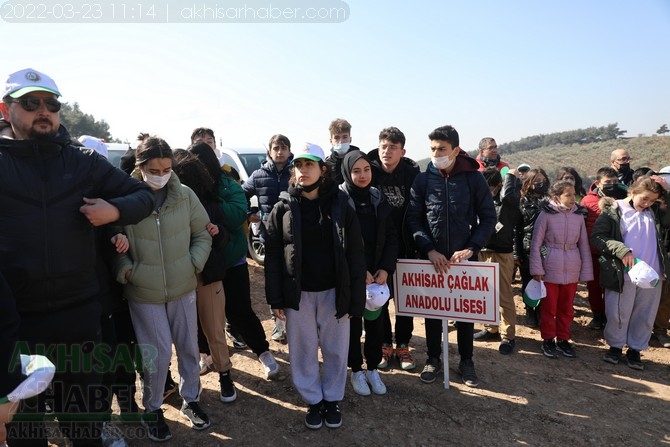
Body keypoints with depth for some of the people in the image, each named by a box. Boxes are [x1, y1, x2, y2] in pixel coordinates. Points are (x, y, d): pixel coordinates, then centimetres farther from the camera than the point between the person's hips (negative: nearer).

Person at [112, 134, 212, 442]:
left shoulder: (185, 195, -6)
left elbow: (203, 235, 4)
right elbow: (113, 245, -3)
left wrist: (193, 264, -8)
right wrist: (126, 271, -16)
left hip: (183, 288, 3)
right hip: (144, 293, -2)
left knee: (189, 348, 14)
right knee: (158, 355, 4)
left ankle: (190, 400, 38)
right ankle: (152, 410, 31)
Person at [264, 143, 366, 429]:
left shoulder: (340, 205, -5)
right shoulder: (283, 208, -2)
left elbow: (355, 256, -4)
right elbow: (272, 256, -1)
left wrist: (356, 300, -6)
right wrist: (275, 299, -5)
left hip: (333, 292, 0)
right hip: (297, 293, 1)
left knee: (335, 350, 13)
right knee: (303, 351, 13)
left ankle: (333, 399, 35)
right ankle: (313, 400, 33)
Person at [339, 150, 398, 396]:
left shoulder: (378, 197, 4)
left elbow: (391, 236, 5)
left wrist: (385, 268, -7)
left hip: (378, 273, 4)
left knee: (375, 321, 12)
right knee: (353, 323, 9)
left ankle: (373, 368, 30)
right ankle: (356, 370, 28)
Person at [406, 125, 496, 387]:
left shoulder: (474, 178, -4)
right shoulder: (423, 180, -2)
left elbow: (488, 217, -2)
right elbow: (413, 218, -3)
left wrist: (471, 248, -14)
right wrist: (429, 250, -14)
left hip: (465, 257, 0)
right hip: (432, 258, 1)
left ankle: (466, 361, 30)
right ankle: (433, 359, 29)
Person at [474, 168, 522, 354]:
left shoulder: (508, 201, -8)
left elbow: (507, 195, -31)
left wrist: (510, 176, -16)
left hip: (501, 254, -6)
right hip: (483, 252, 6)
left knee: (504, 296, 0)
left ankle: (508, 336, 10)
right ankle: (492, 328, 29)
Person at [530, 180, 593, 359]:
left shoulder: (579, 216, 0)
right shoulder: (546, 214, -10)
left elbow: (584, 245, 5)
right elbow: (536, 243, -6)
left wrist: (586, 271, 4)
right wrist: (537, 269, -9)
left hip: (572, 270, 3)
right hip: (550, 269, -3)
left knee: (566, 308, 14)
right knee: (549, 307, 9)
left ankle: (563, 339, 30)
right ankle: (548, 340, 24)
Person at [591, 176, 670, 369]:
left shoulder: (654, 212, 7)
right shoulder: (613, 210, -6)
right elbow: (597, 237, -12)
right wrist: (622, 250, -24)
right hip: (622, 274, -4)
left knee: (645, 316, 13)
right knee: (618, 314, 9)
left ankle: (635, 349, 30)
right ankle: (615, 346, 29)